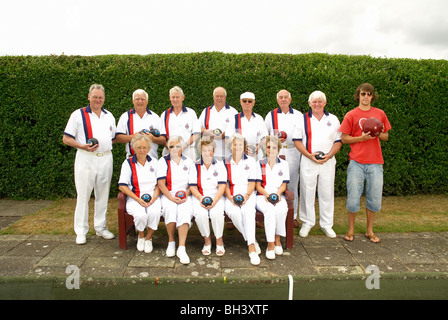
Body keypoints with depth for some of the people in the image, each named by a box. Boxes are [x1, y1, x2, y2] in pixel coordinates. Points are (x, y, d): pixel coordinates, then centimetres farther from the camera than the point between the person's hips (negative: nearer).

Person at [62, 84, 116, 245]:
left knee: (103, 195, 10)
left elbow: (113, 138, 21)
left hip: (106, 158, 4)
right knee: (83, 195, 0)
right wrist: (83, 146, -18)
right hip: (86, 159, -4)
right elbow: (66, 139, -3)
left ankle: (100, 227, 23)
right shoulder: (78, 115, 0)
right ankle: (81, 231, 12)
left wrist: (105, 144, 2)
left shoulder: (109, 116, 14)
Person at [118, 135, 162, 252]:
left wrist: (154, 197, -9)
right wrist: (138, 199, -12)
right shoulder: (128, 163, 4)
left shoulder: (154, 162, 11)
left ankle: (148, 238, -3)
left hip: (153, 197, 1)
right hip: (134, 198, -1)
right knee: (140, 215, -31)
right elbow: (122, 186, -1)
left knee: (155, 212, -31)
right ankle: (141, 236, 4)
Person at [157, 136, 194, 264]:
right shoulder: (163, 161, 8)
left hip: (185, 195, 1)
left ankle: (181, 248, -31)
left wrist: (186, 194, -9)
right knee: (170, 209, -32)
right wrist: (171, 198, -14)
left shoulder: (189, 161, 14)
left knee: (185, 210, -30)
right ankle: (171, 242, -10)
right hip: (167, 195, -1)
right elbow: (161, 183, -2)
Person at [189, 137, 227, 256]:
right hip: (199, 196, 1)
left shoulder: (219, 165, 8)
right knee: (200, 214, -29)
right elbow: (192, 186, 3)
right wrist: (200, 198, -15)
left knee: (216, 213, -30)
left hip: (217, 196, -1)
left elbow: (222, 186, -1)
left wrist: (214, 200, -16)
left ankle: (219, 241, -6)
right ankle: (207, 240, -3)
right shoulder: (195, 166, 10)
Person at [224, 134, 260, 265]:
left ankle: (252, 249, -36)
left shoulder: (250, 161, 13)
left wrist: (246, 196, -10)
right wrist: (230, 198, -9)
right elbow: (225, 183, 8)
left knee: (248, 211, -34)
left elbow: (252, 182, 7)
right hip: (231, 196, 0)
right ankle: (252, 242, -18)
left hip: (248, 195, 0)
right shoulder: (225, 162, 13)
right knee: (234, 213, -33)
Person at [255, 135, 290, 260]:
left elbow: (284, 184, 10)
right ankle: (270, 244, -25)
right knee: (269, 210, -33)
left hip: (278, 195, 1)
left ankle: (277, 240, -12)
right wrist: (266, 194, -13)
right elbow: (258, 185, 5)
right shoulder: (260, 164, 9)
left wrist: (278, 193, -11)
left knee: (281, 210, -32)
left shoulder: (284, 164, 13)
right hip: (262, 196, -1)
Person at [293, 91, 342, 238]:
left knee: (327, 193, 6)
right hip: (308, 161, -1)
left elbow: (338, 141, 8)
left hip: (328, 162, 1)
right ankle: (307, 223, 17)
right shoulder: (303, 119, 6)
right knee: (307, 192, 2)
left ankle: (326, 224, 20)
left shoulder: (333, 119, 11)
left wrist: (329, 155, -9)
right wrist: (309, 155, -12)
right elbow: (297, 140, 1)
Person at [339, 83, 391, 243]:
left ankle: (370, 230, 23)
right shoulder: (351, 115, 3)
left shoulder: (380, 114, 11)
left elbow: (386, 136, 18)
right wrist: (361, 137, -13)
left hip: (375, 162, 3)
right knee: (353, 197, -1)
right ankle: (351, 229, 17)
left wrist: (379, 134, -4)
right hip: (356, 161, -3)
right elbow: (344, 139, 1)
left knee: (374, 198, 7)